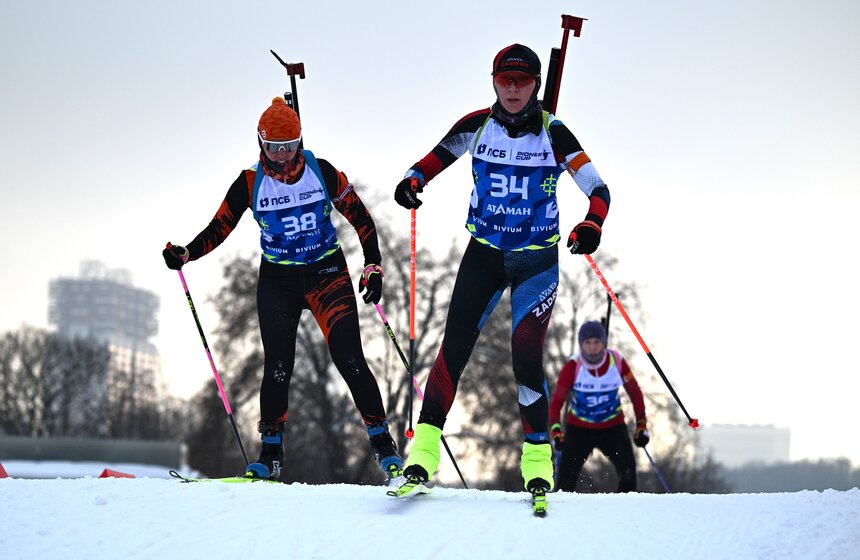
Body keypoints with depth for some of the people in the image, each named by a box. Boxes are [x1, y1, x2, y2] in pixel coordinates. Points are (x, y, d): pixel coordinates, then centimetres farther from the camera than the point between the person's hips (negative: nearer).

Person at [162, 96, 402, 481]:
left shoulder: (322, 173, -8)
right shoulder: (250, 184, -6)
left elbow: (361, 219, -1)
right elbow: (218, 229, -2)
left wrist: (373, 268, -8)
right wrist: (185, 254, -18)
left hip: (327, 273, -1)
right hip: (277, 280, 1)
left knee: (350, 361, -10)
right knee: (277, 368, -7)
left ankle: (383, 446, -1)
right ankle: (270, 454, 5)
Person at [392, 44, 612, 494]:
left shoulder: (553, 134, -9)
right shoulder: (477, 126, -3)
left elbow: (598, 190, -11)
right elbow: (437, 157, 10)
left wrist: (591, 227, -31)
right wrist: (413, 181, -13)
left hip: (537, 261, -2)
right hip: (484, 254, 2)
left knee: (527, 356, -13)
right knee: (454, 347, -8)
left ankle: (537, 458, 0)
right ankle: (425, 448, -3)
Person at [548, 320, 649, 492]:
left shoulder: (617, 362, -12)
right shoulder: (573, 367, -16)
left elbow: (635, 393, 2)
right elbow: (556, 402, -12)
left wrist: (642, 426, 0)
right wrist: (556, 432, -24)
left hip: (613, 427, 1)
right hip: (579, 428, -1)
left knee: (628, 470, -18)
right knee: (567, 478, -8)